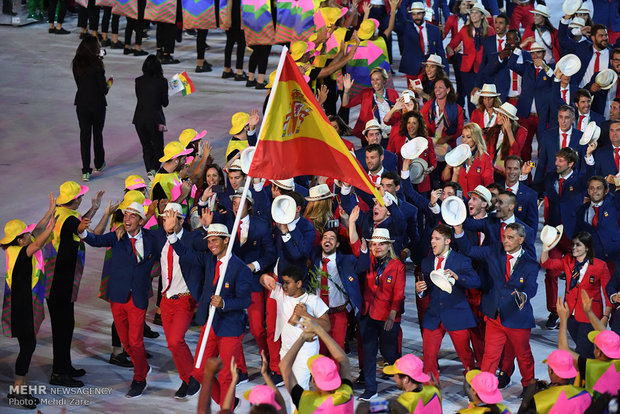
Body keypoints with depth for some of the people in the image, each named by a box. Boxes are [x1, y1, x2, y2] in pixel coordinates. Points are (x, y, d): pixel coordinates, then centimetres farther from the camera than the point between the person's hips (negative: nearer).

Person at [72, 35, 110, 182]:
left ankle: (86, 171, 1)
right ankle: (99, 164, 33)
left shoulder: (76, 63, -1)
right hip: (97, 103, -3)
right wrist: (108, 86, 10)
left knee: (84, 135, 5)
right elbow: (103, 88, -15)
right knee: (97, 134, 16)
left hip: (82, 103, 3)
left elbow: (79, 82, 8)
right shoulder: (96, 63, -16)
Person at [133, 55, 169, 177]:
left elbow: (139, 97, 10)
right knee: (158, 147, 8)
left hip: (139, 119, 3)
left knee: (146, 147, 15)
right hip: (155, 119, -3)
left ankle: (150, 170, 1)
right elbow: (165, 103, 0)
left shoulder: (139, 81, 1)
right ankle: (155, 168, -17)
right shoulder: (162, 81, -7)